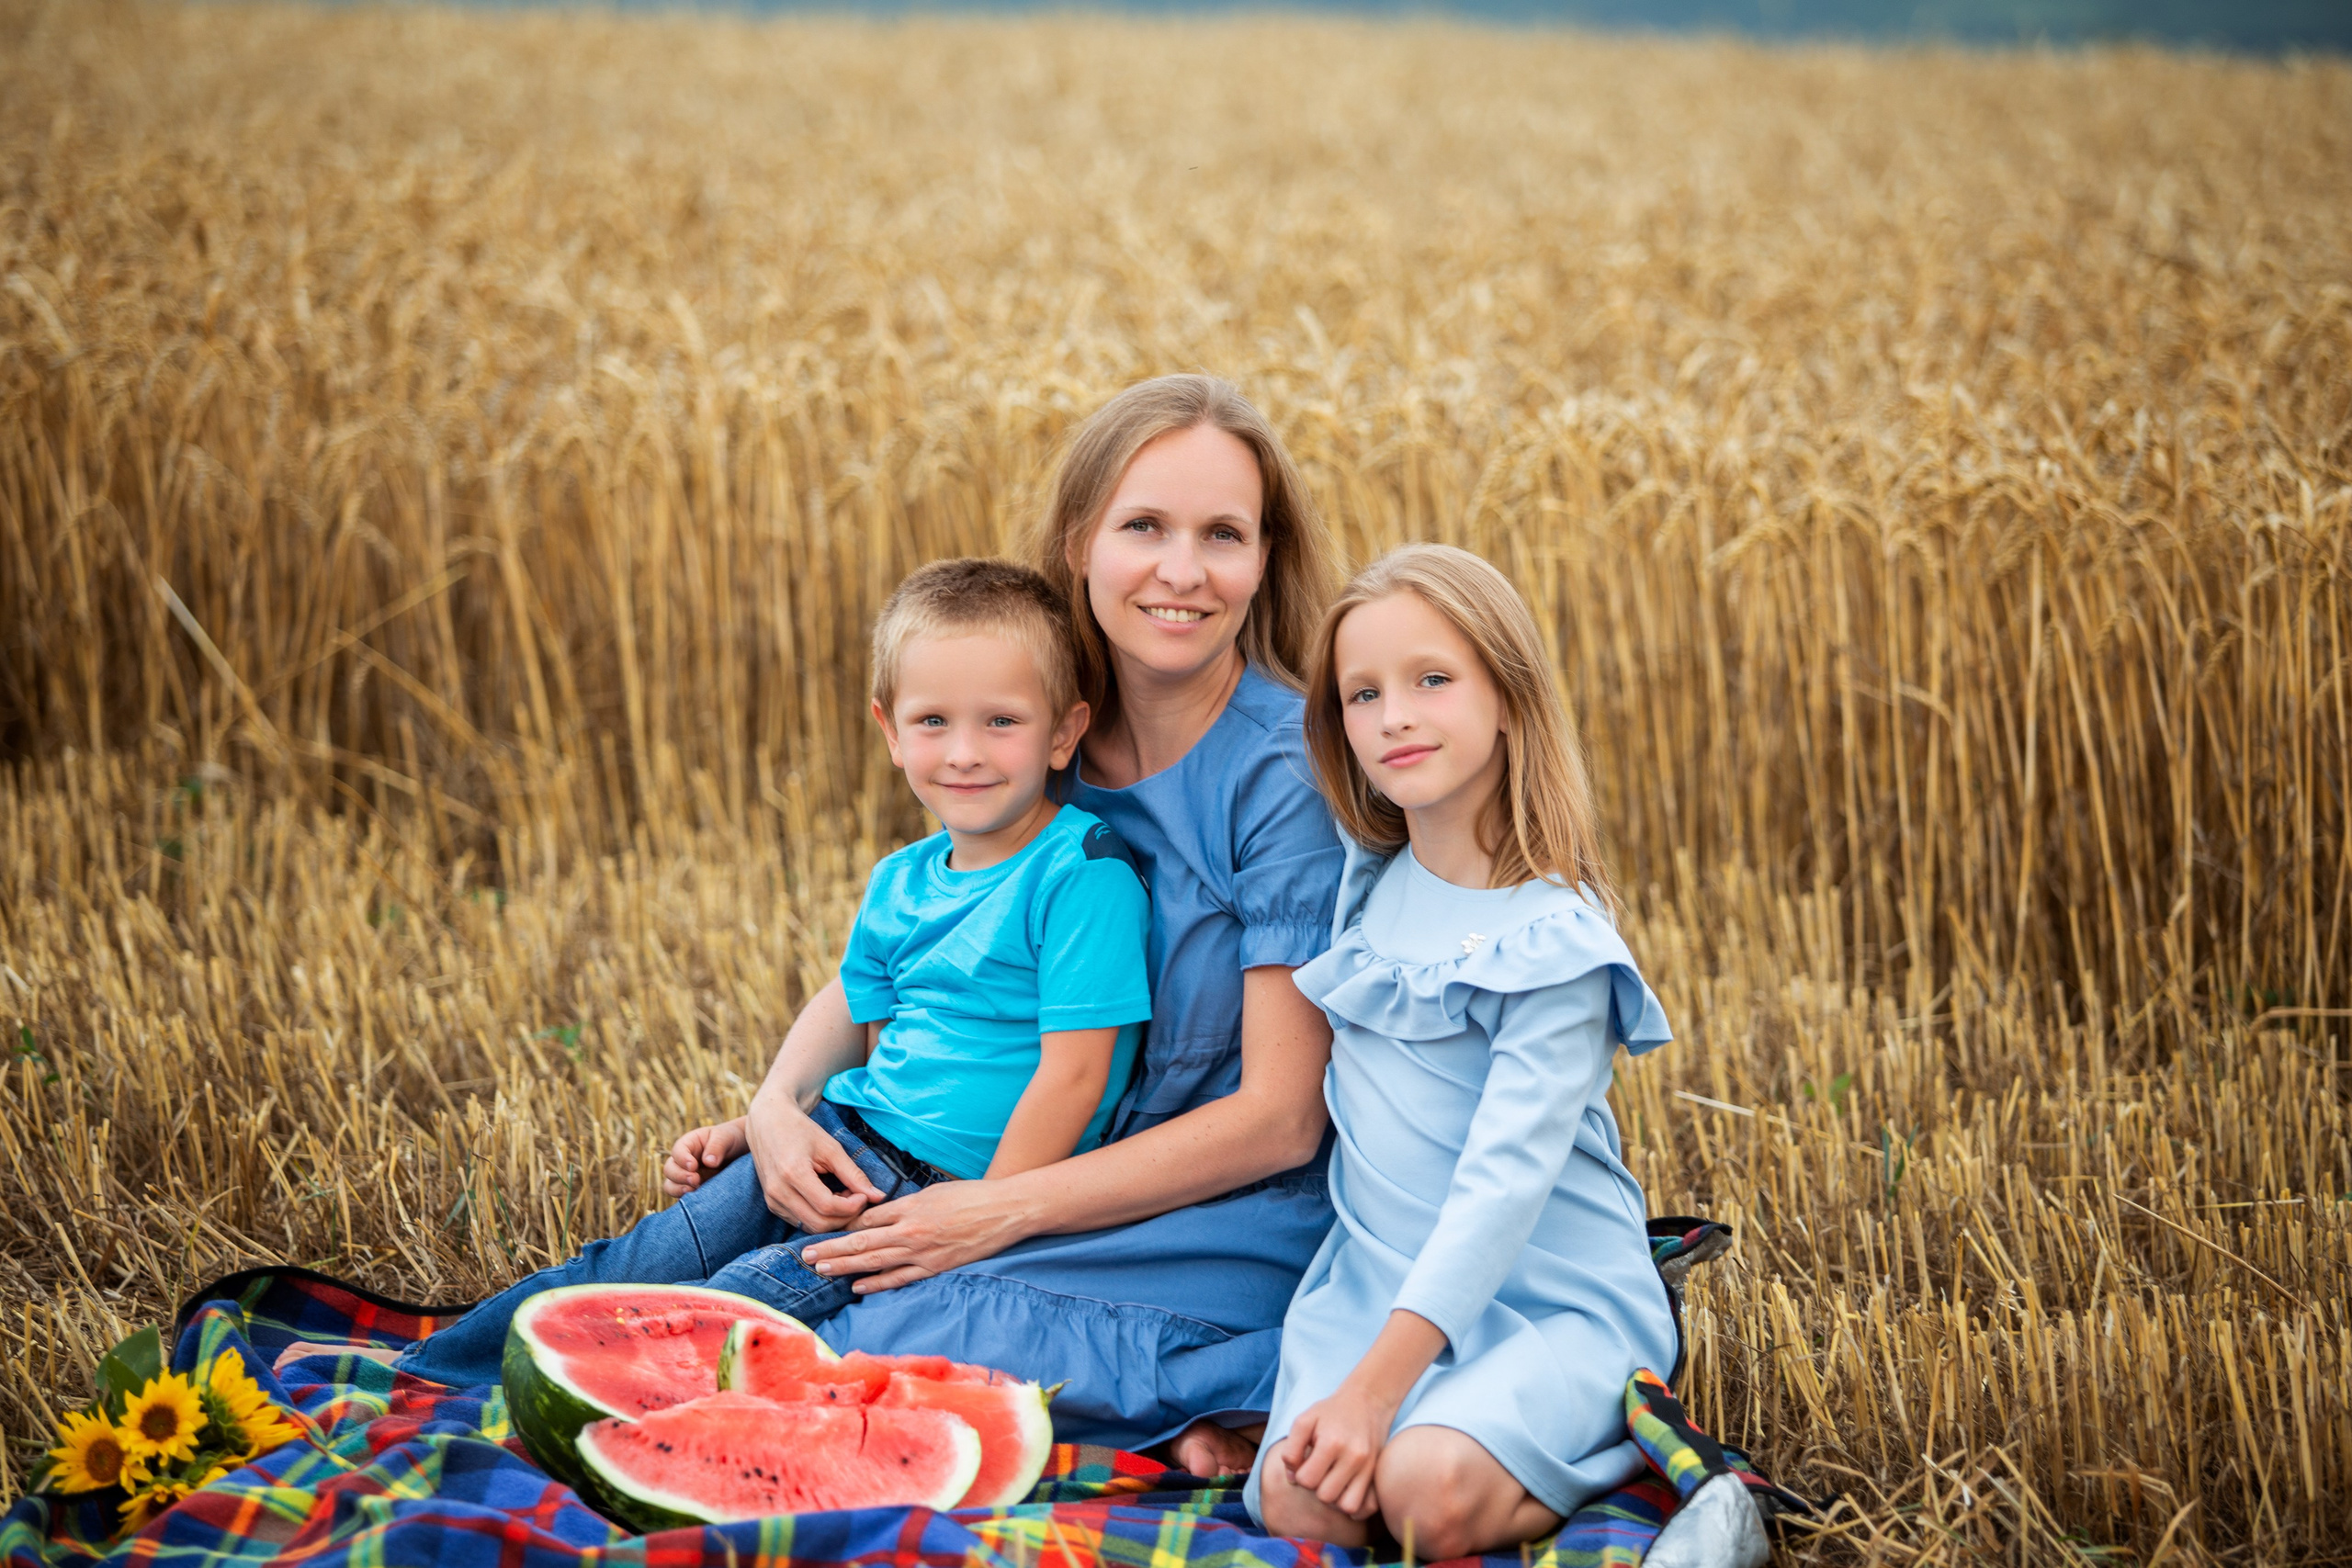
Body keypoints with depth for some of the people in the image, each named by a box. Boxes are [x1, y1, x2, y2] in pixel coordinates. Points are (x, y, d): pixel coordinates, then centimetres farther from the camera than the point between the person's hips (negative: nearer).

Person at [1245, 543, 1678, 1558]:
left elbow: (1506, 1177, -22)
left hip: (1554, 1303, -5)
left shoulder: (1554, 941, -14)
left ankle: (1630, 1450, -4)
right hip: (1374, 1285, 5)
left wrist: (1378, 1384, -28)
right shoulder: (1366, 885, 6)